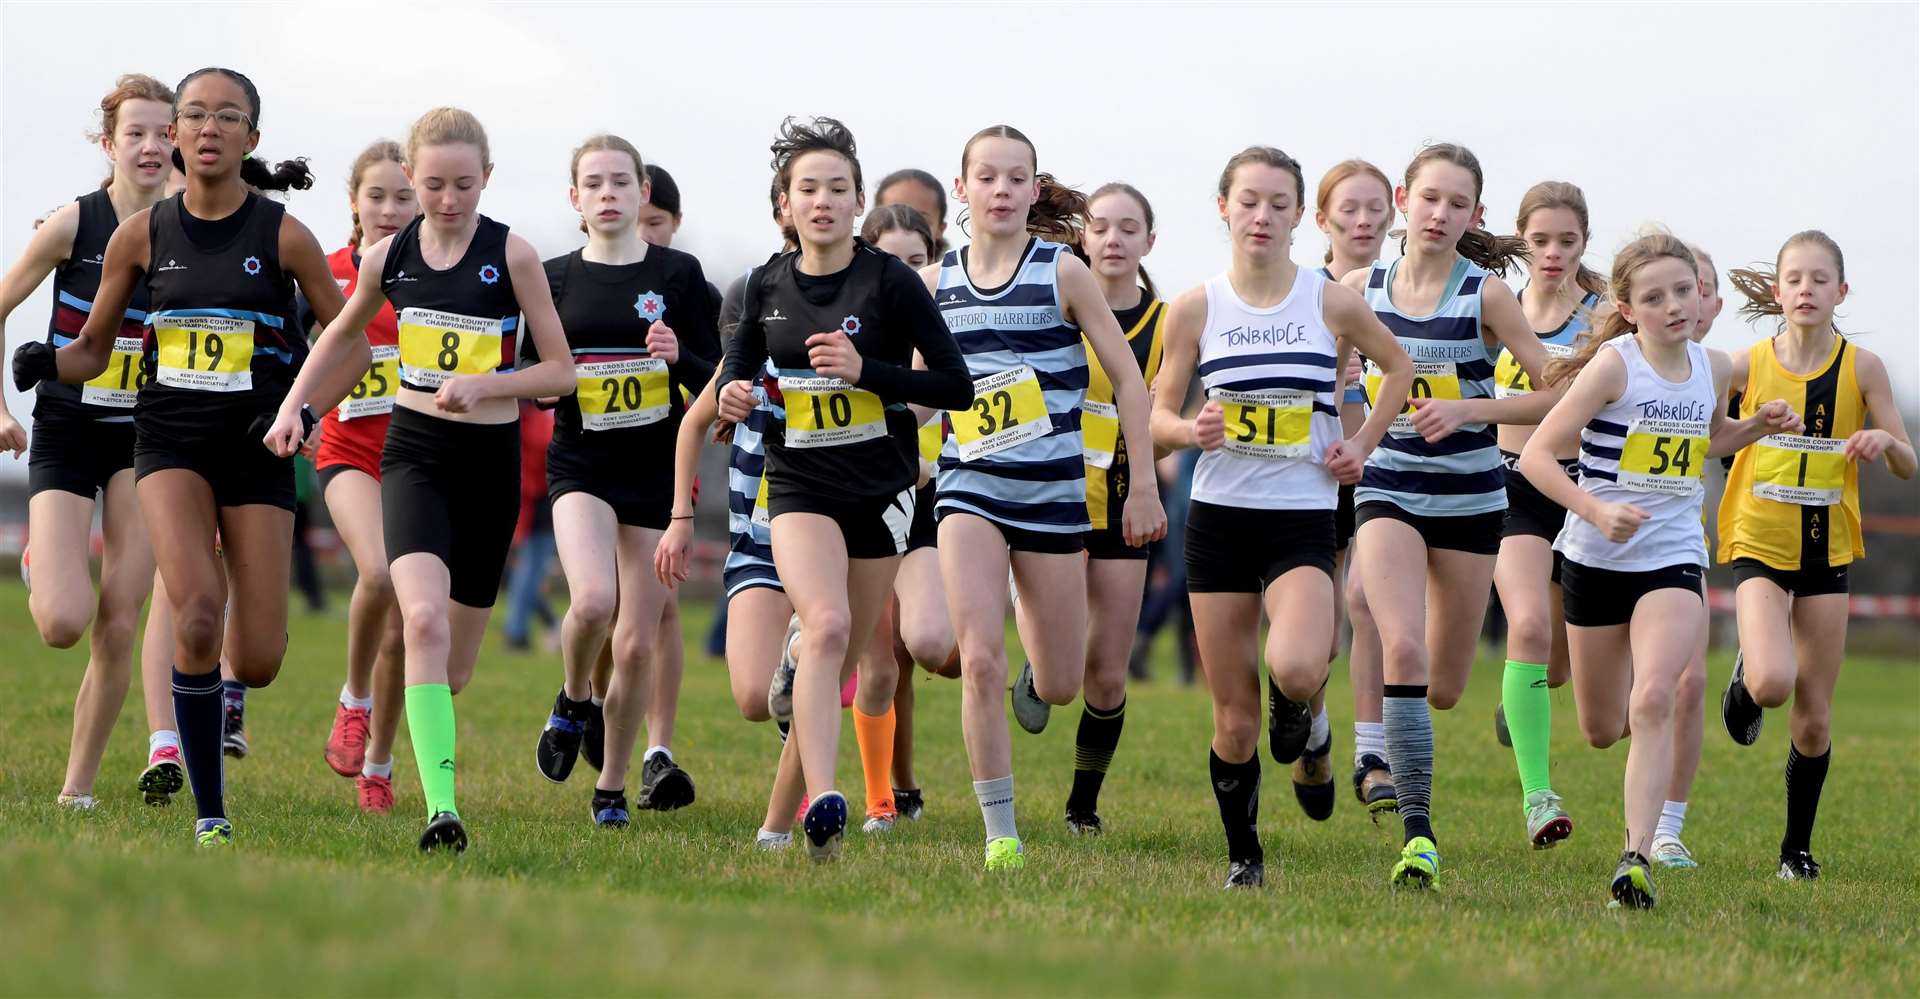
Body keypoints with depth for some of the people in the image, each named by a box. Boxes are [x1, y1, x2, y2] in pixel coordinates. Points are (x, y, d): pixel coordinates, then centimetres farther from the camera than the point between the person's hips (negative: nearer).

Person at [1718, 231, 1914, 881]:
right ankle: (1745, 682, 11)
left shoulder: (1861, 368, -3)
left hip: (1826, 551, 1)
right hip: (1758, 543, -1)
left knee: (1813, 721, 4)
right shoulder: (1747, 365, -3)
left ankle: (1798, 846, 22)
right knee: (1773, 682, -26)